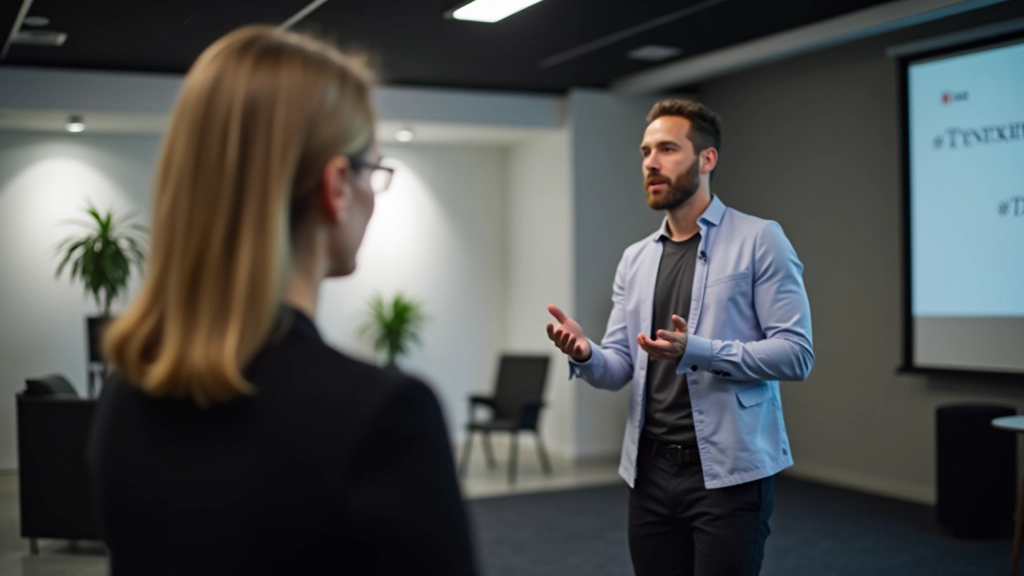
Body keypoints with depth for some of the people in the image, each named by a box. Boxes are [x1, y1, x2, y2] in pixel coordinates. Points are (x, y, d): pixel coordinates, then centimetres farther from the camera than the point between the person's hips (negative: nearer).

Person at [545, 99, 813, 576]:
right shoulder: (635, 260, 12)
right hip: (649, 471, 5)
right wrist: (584, 355, -15)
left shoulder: (759, 240, -4)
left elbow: (795, 353, -11)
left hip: (727, 471, -5)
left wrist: (696, 351, -23)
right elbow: (619, 369, 8)